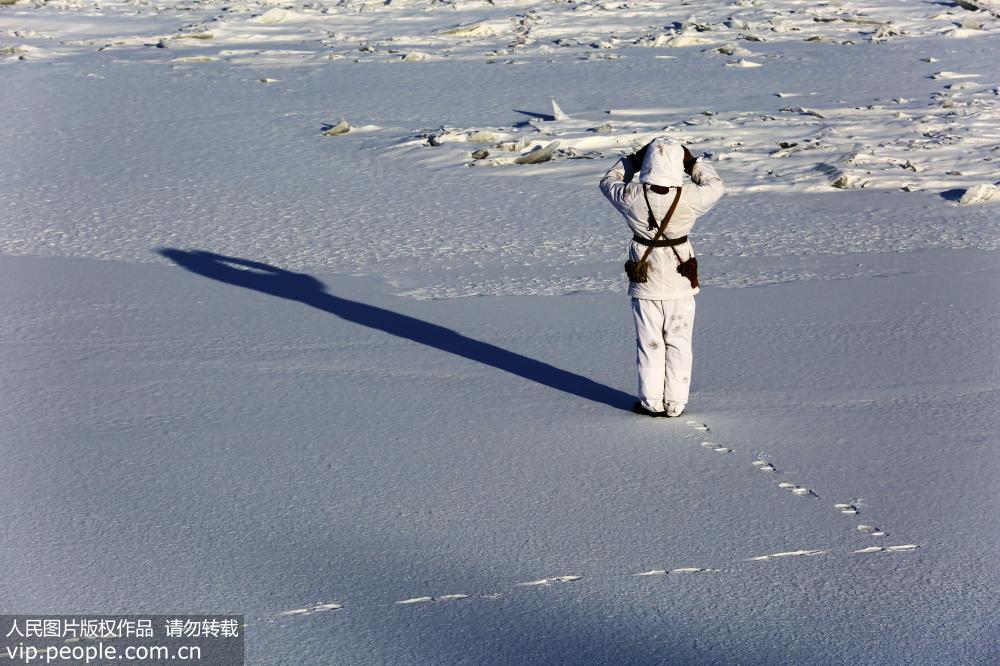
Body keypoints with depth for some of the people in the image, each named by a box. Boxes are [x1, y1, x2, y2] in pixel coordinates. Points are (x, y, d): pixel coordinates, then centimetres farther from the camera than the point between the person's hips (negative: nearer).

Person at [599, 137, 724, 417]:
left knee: (649, 344, 12)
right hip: (680, 283, 0)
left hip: (645, 284, 0)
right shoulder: (689, 198, -18)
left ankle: (651, 402, 20)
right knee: (678, 343, 12)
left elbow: (608, 182, 7)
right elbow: (715, 186, 5)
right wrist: (694, 163, 12)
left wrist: (631, 160, 12)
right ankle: (675, 404, 18)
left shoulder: (632, 197, -17)